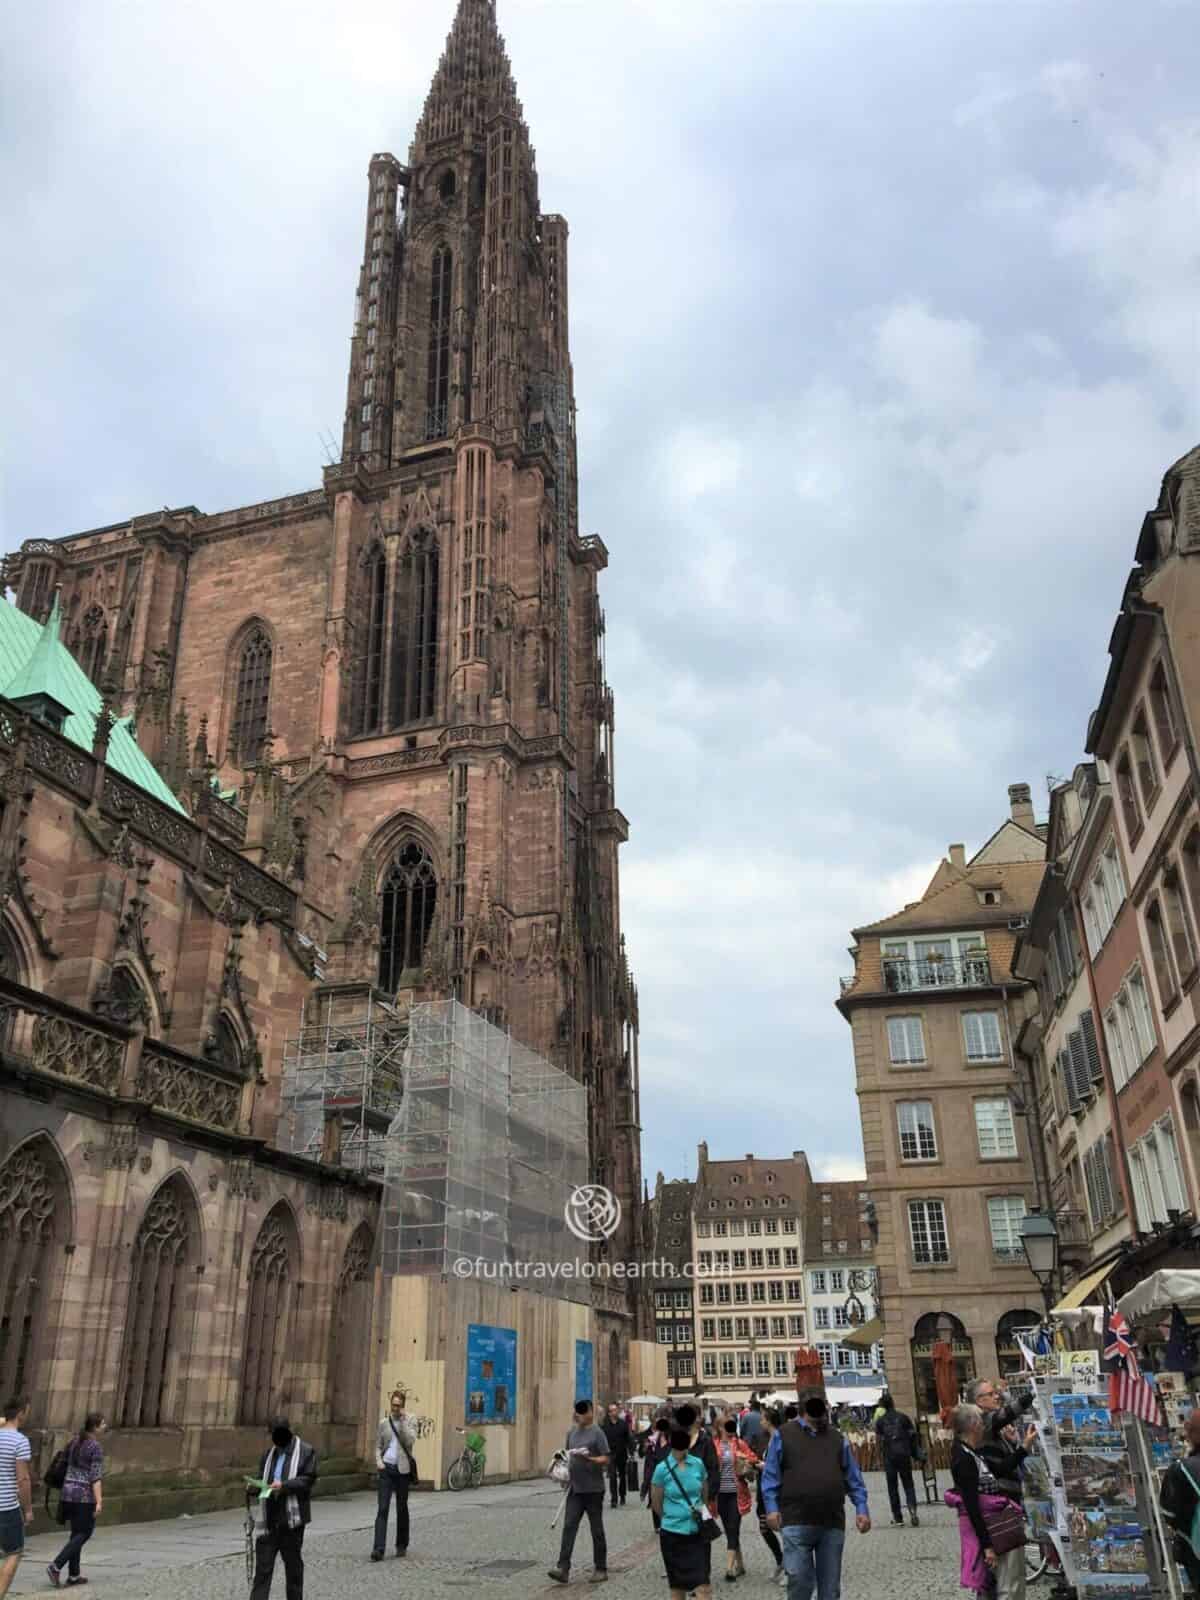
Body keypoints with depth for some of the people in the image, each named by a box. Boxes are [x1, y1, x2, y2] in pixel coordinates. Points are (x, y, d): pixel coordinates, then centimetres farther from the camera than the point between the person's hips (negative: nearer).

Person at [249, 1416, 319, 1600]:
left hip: (292, 1517, -4)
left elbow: (307, 1480, -11)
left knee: (292, 1561, 9)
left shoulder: (306, 1452, -4)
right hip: (270, 1517, 4)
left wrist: (284, 1485, -22)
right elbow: (264, 1479, 21)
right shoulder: (270, 1454, 14)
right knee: (263, 1564, -1)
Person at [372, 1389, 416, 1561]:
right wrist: (378, 1461, -4)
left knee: (402, 1508, 9)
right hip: (386, 1469, 1)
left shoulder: (409, 1422, 1)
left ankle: (402, 1545, 24)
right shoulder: (384, 1423, 7)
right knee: (382, 1508, -8)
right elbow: (378, 1446, 13)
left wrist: (403, 1421, -15)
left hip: (402, 1469, -1)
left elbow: (410, 1441, -16)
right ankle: (378, 1549, -11)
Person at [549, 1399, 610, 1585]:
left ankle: (601, 1569, 16)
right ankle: (563, 1568, -4)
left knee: (596, 1530, 5)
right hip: (575, 1488, 5)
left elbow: (605, 1459, -12)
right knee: (569, 1527, -3)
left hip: (593, 1489, -5)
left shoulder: (596, 1433, -9)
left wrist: (588, 1458, -26)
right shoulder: (571, 1432, 10)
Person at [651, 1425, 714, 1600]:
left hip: (698, 1531, 1)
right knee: (677, 1585, 9)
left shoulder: (698, 1464, -2)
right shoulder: (662, 1468, -9)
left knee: (703, 1584, -7)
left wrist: (701, 1509, 4)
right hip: (673, 1532, -1)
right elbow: (656, 1503, 2)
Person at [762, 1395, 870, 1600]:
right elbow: (771, 1475, 3)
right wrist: (772, 1508, -6)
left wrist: (861, 1509, 4)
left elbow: (853, 1478, 15)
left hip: (833, 1523, 3)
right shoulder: (784, 1435, 5)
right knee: (799, 1579, -6)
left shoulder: (839, 1440, 15)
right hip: (796, 1521, -3)